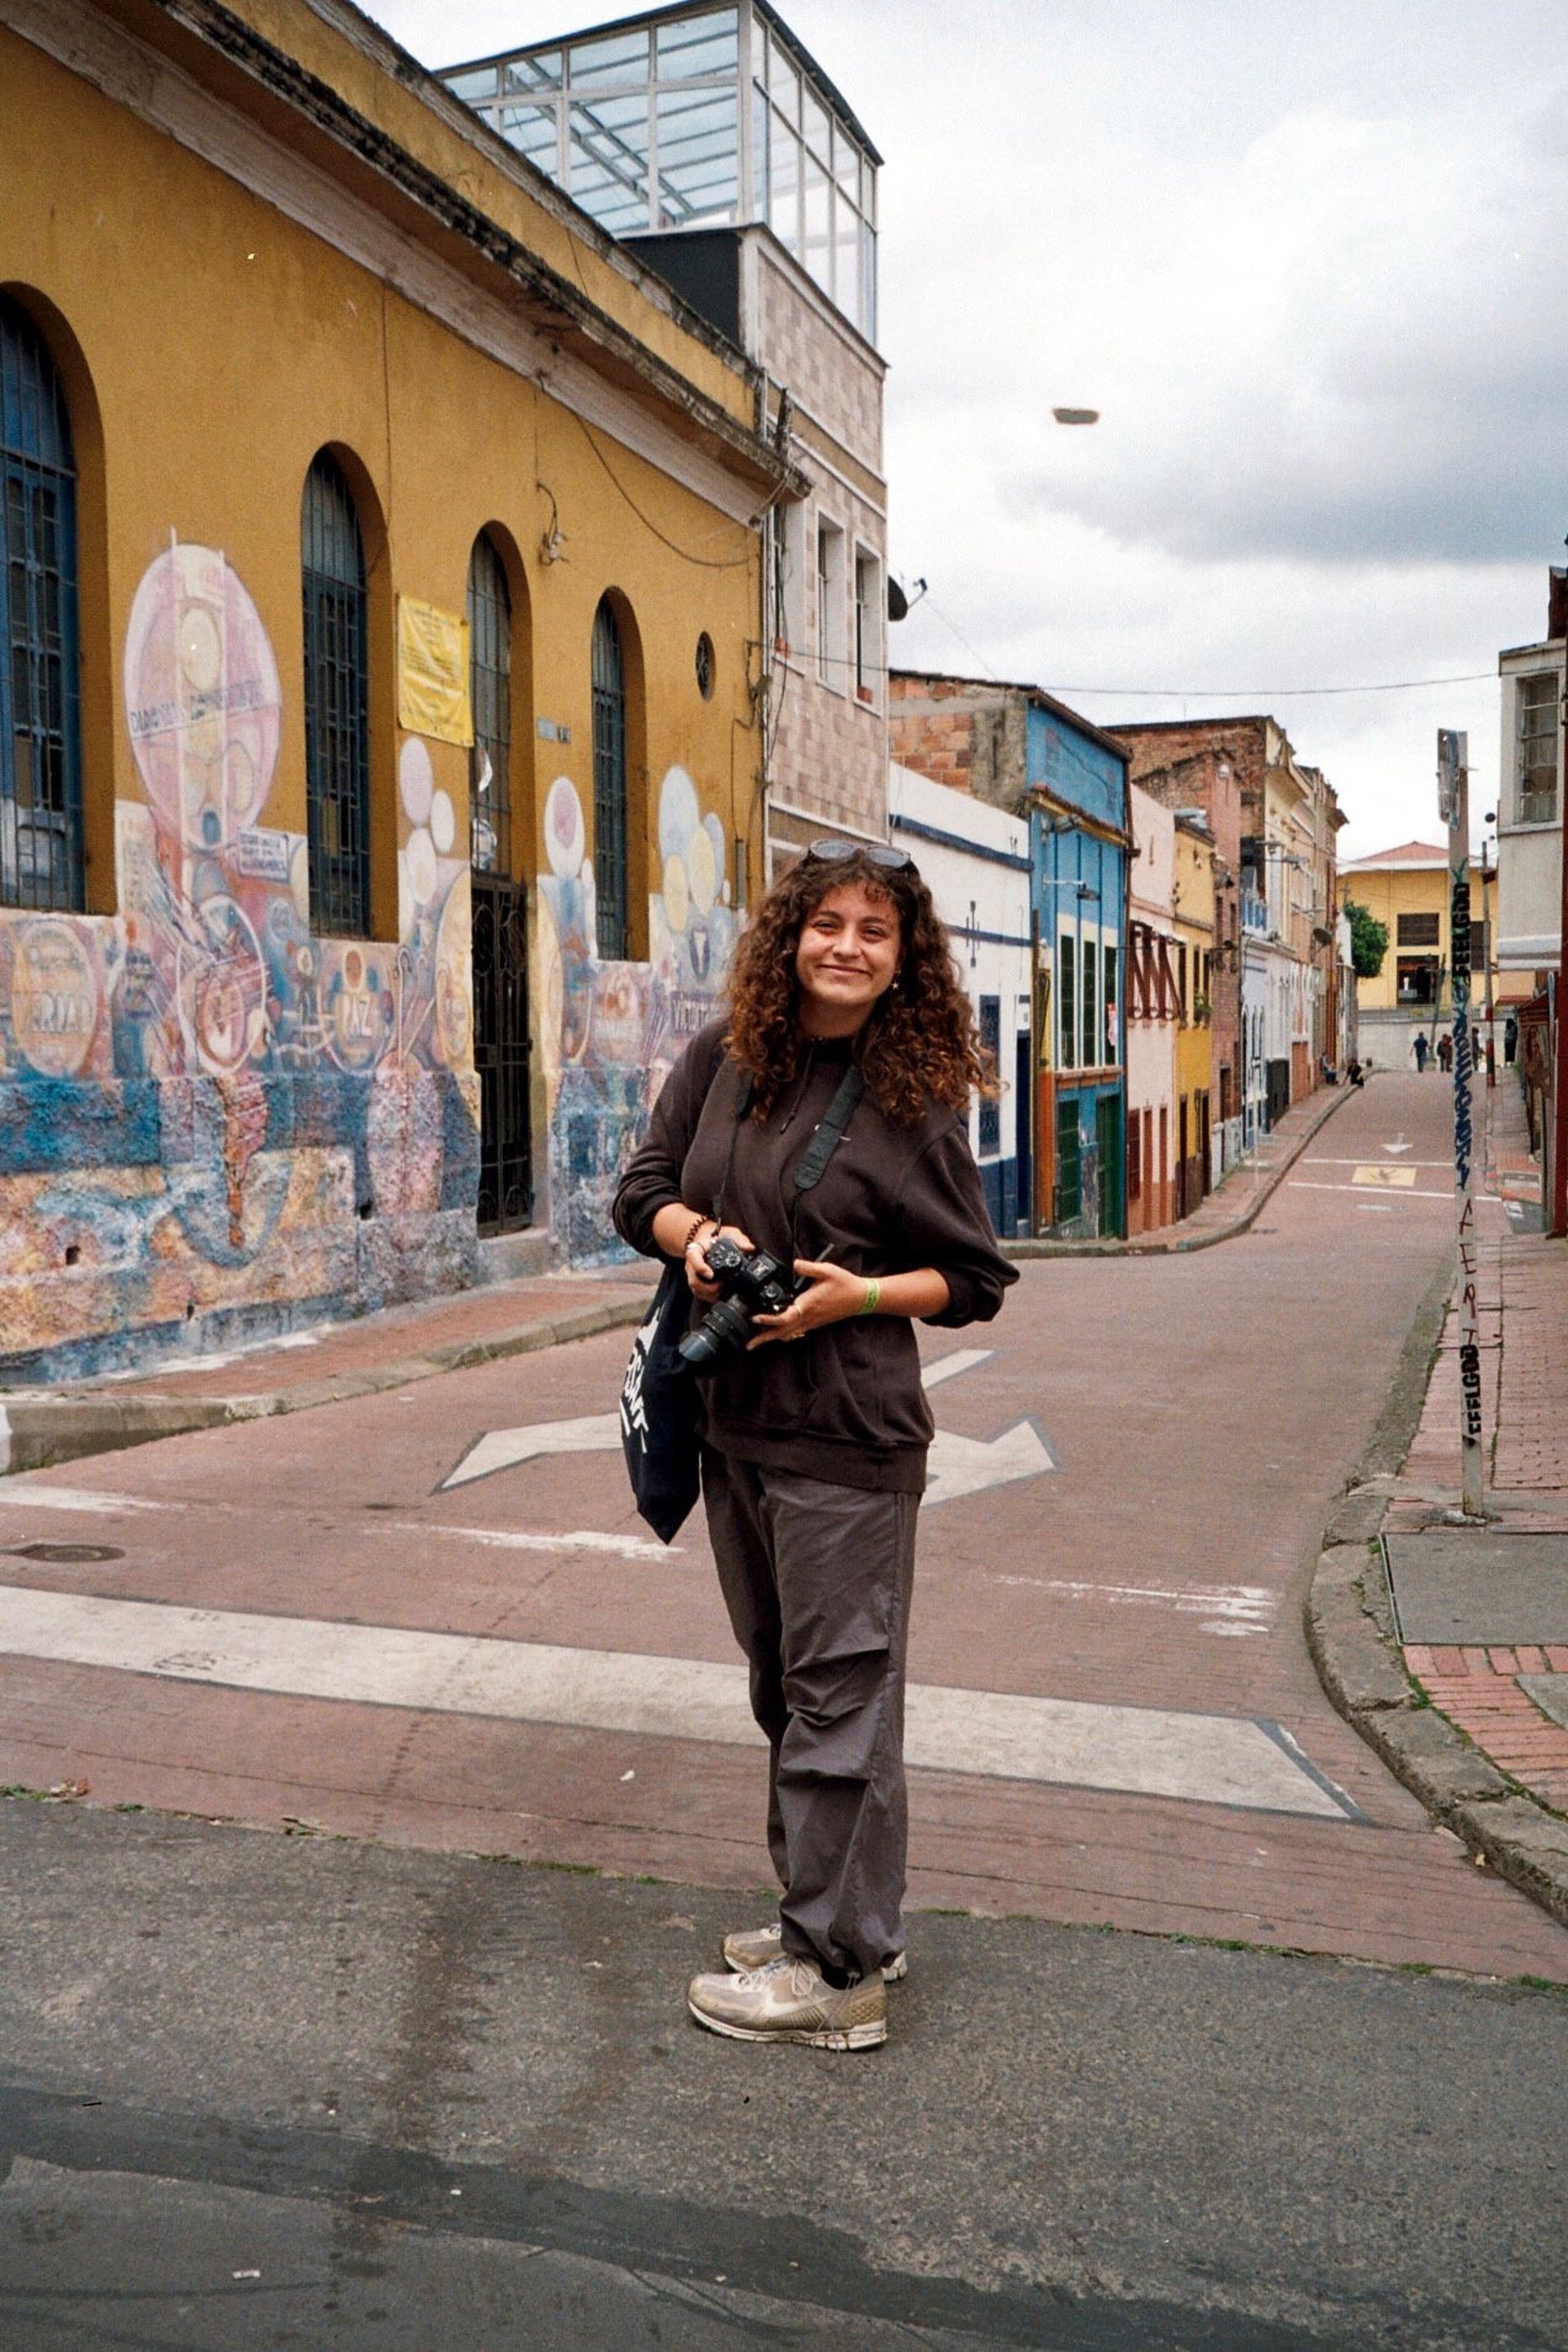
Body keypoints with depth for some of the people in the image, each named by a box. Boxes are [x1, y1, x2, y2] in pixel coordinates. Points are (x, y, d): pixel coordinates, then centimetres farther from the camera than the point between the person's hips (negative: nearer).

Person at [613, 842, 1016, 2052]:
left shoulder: (919, 1097, -7)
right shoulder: (723, 1058, 5)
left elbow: (973, 1278, -2)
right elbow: (644, 1190, 11)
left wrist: (858, 1294, -17)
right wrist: (699, 1234, -10)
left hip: (848, 1432, -6)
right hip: (732, 1417, 6)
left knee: (838, 1692, -1)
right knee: (785, 1685, 16)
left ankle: (839, 1973, 10)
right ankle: (836, 1913, 32)